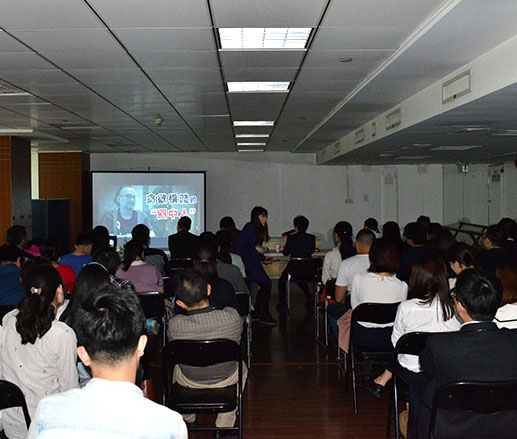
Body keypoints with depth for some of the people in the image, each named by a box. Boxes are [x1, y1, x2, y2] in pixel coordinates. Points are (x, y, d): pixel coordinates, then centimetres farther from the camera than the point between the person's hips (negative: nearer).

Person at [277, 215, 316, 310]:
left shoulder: (291, 238, -13)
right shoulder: (312, 238, -4)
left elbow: (285, 253, 0)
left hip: (293, 269, -4)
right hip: (308, 270, 4)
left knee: (282, 280, 25)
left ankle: (282, 304, 25)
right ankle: (309, 298, 33)